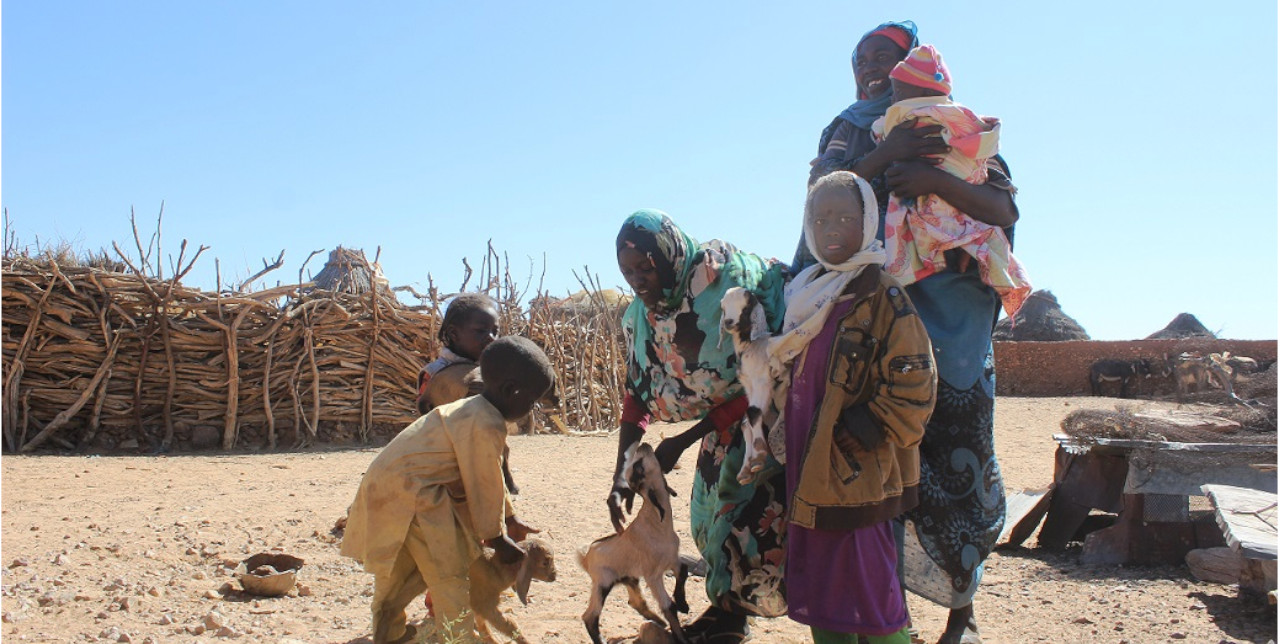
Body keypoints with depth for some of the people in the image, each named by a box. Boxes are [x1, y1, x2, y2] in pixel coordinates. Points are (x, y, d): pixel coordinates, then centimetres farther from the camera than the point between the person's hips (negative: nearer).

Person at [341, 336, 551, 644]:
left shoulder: (471, 410, 12)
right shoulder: (486, 426, -21)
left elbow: (488, 477, 21)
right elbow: (484, 486, -14)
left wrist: (509, 520, 26)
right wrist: (497, 539, 0)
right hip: (411, 492, -11)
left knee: (400, 568, 26)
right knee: (449, 573, -6)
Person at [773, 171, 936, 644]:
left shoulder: (884, 298, -9)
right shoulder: (806, 295, 15)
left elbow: (912, 391, -14)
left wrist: (853, 435, -15)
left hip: (858, 481, -8)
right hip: (808, 479, 8)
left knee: (872, 603, -2)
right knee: (820, 604, 13)